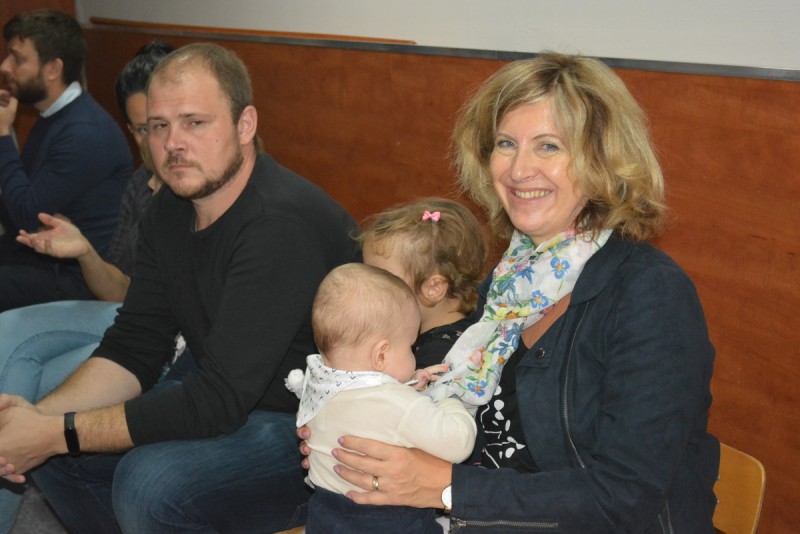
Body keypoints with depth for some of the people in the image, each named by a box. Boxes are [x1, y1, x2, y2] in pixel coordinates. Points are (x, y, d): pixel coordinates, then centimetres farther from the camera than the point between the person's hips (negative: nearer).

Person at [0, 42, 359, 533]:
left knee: (149, 483, -29)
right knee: (49, 451, 3)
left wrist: (58, 433, -25)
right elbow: (135, 347, 3)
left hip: (307, 429, -8)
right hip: (224, 399, 9)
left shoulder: (281, 225, -28)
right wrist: (40, 416, -15)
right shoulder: (170, 209, 1)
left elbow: (219, 400, -29)